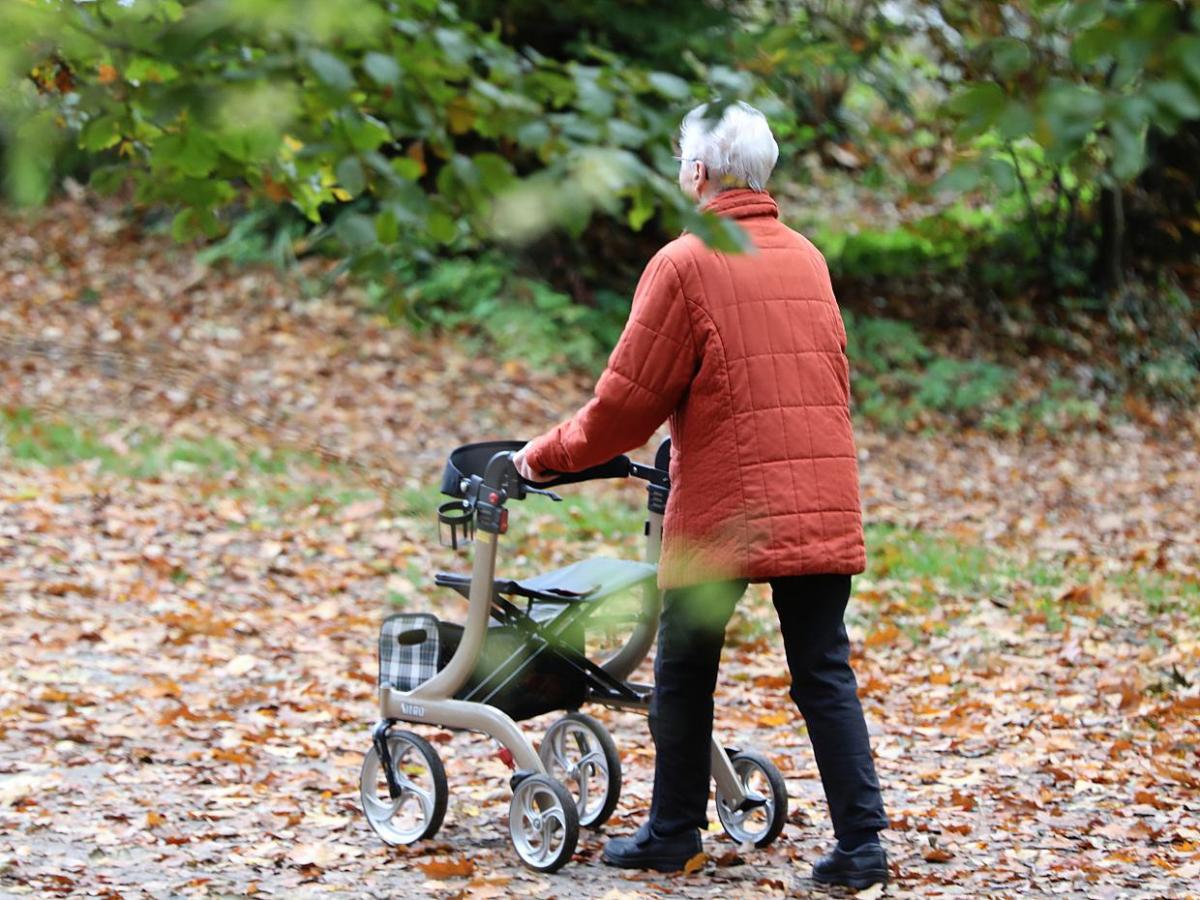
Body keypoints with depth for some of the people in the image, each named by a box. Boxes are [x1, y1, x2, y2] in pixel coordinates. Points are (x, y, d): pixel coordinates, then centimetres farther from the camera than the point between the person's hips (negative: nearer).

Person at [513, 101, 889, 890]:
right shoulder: (807, 258, 12)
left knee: (685, 672, 11)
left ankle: (674, 832, 20)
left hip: (724, 508, -5)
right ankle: (861, 845, -2)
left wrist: (549, 454, 10)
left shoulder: (685, 264, -7)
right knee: (825, 675, 4)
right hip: (824, 507, 5)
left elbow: (628, 402, -5)